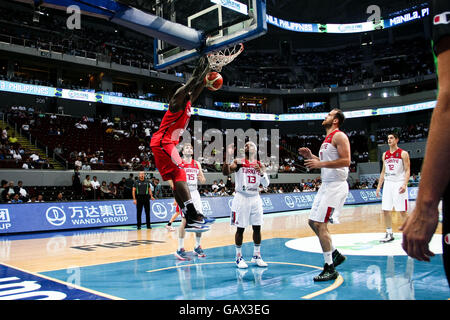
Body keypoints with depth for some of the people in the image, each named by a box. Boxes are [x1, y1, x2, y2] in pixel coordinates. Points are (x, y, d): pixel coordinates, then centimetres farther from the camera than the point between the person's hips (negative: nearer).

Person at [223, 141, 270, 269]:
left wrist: (261, 172, -13)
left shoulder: (260, 165, 8)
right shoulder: (238, 162, -3)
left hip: (255, 198, 4)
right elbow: (226, 173, -18)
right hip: (241, 198, -4)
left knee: (257, 228, 6)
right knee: (240, 228, 0)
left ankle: (256, 256, 20)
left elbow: (266, 184, 3)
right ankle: (239, 257, 12)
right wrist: (228, 156, -26)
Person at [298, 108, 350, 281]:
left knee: (320, 224, -12)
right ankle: (335, 254, 24)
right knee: (313, 221, 12)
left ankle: (330, 269, -2)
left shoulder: (339, 136, -10)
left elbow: (346, 161, -21)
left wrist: (320, 164, -24)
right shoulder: (327, 139, 19)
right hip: (326, 185, 10)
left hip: (336, 186, -10)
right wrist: (311, 156, 12)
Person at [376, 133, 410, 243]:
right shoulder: (385, 155, 13)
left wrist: (405, 184, -21)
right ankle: (389, 234, 12)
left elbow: (407, 170, -7)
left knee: (402, 211, -5)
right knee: (386, 210, 3)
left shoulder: (403, 154, -3)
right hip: (388, 183, 5)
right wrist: (379, 186, 12)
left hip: (399, 183, -5)